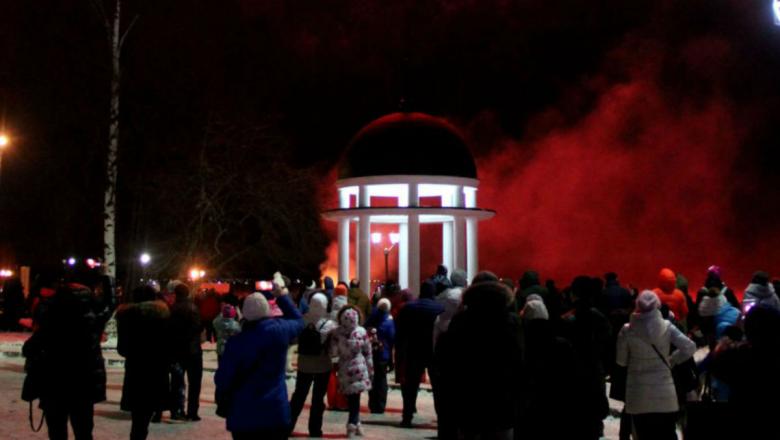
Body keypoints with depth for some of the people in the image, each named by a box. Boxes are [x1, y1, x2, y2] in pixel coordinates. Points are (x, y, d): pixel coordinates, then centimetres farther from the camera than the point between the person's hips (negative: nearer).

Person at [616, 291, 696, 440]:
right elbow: (690, 347, -5)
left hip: (638, 394, 0)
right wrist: (672, 361, 8)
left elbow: (621, 361, 0)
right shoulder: (666, 326, -6)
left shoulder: (627, 330, -7)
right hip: (664, 392, 1)